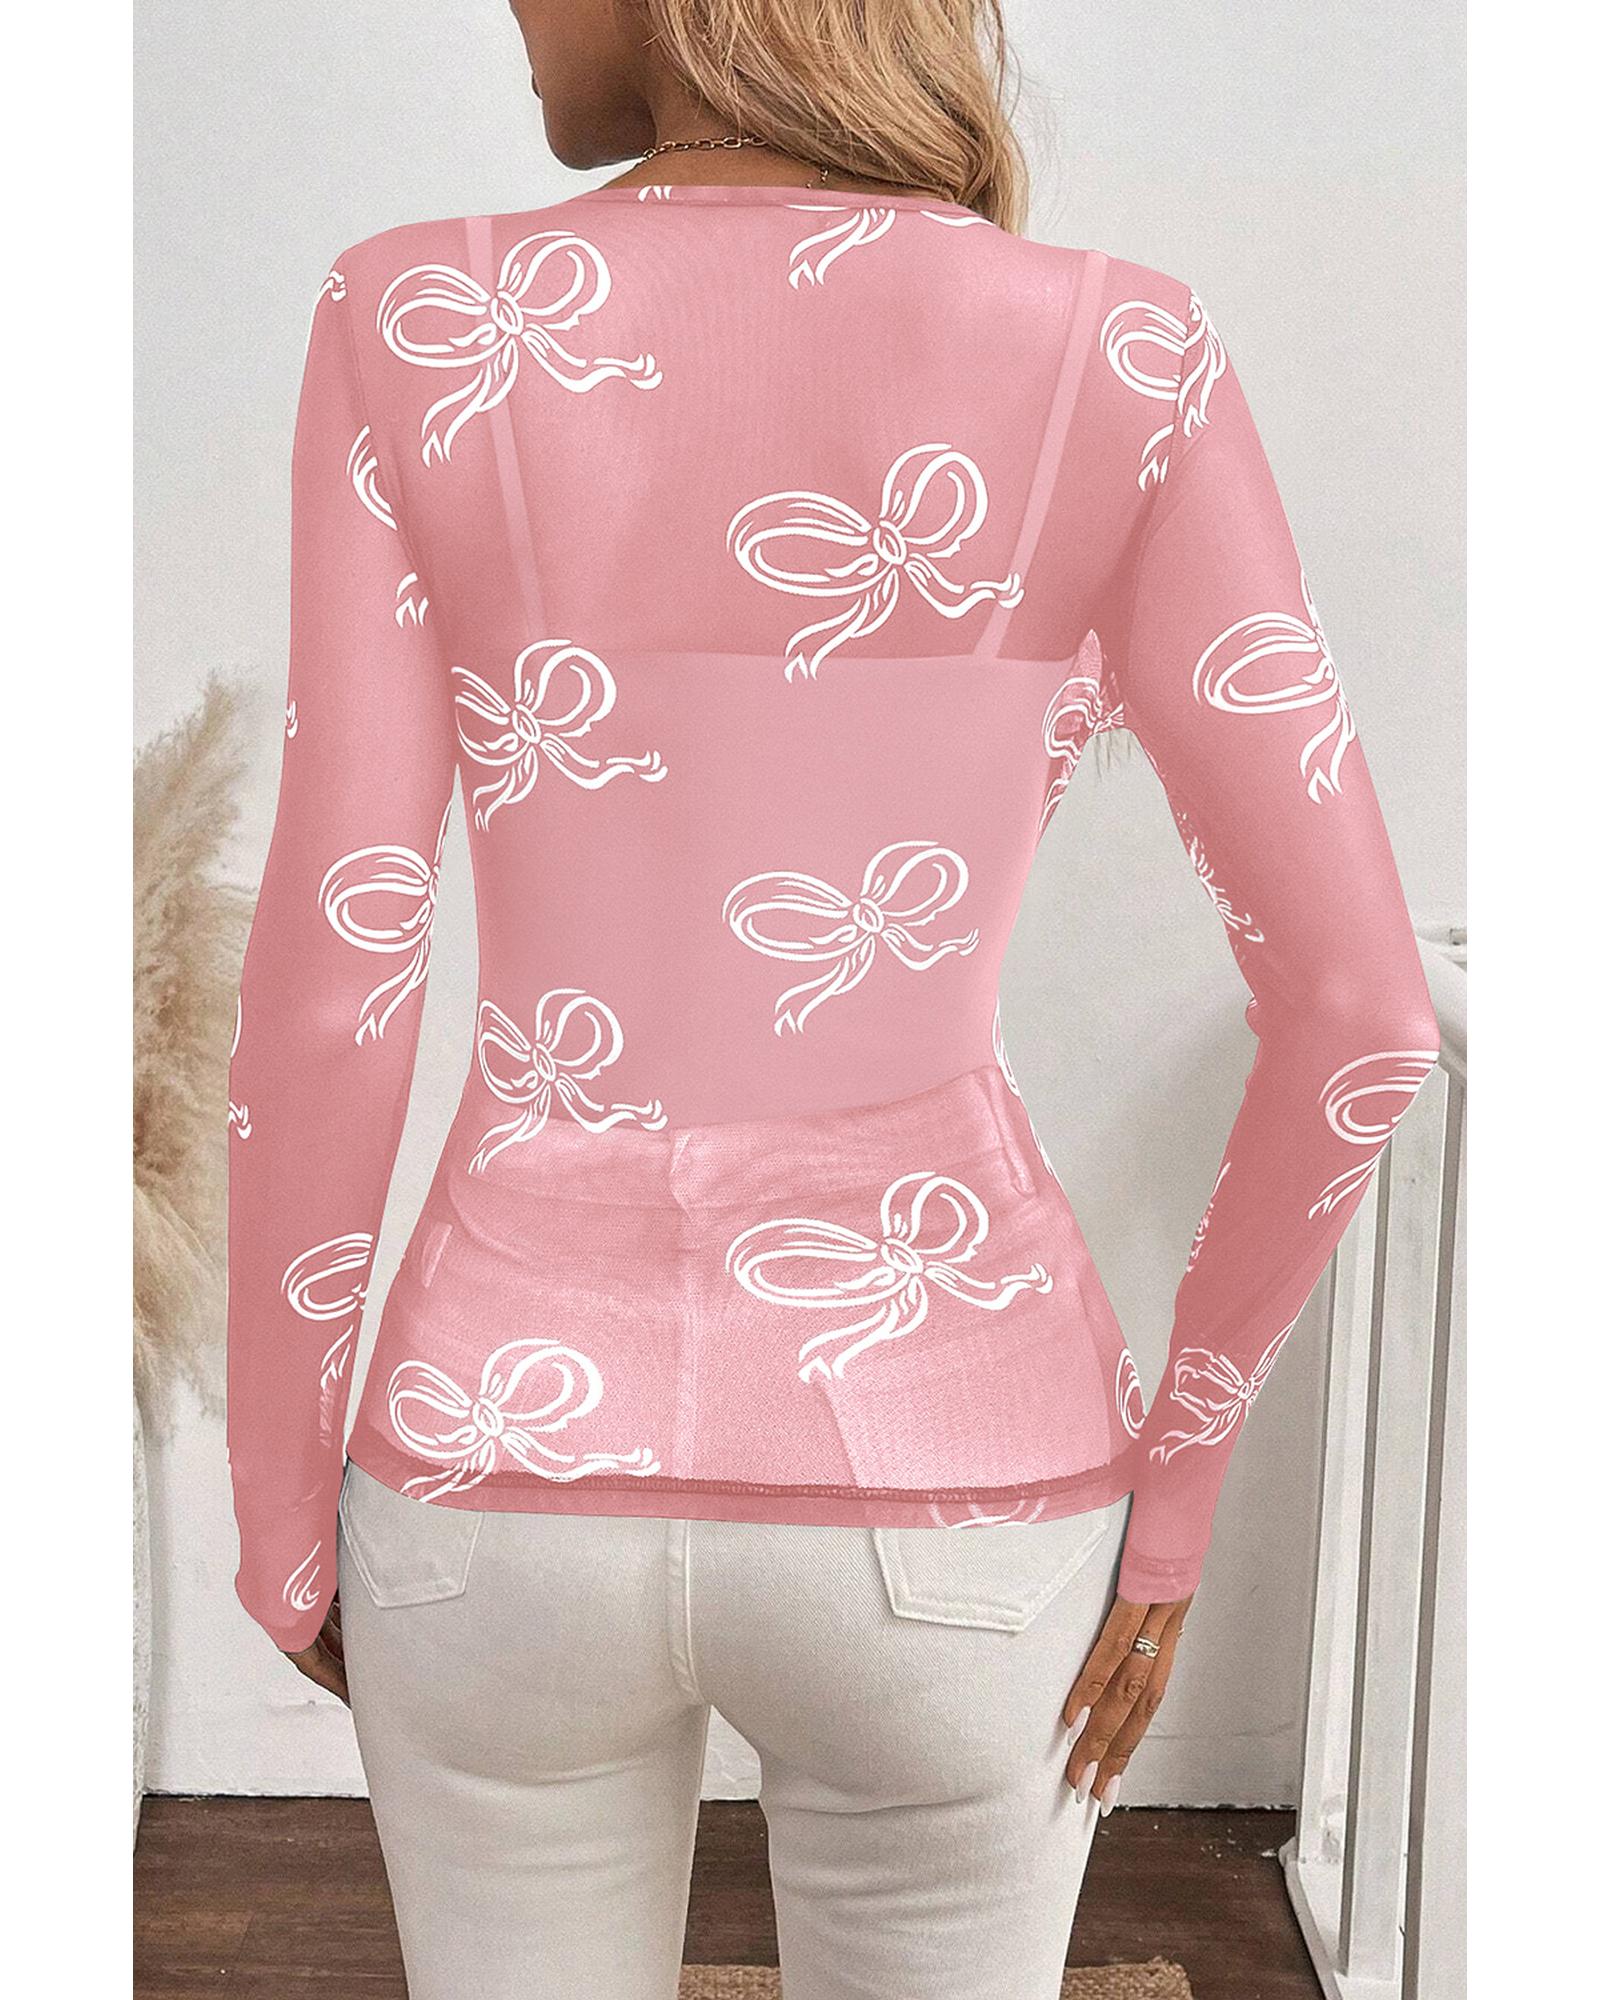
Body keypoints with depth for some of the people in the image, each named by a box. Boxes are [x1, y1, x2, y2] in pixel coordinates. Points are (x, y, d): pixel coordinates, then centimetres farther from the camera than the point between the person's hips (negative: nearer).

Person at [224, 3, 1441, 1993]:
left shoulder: (415, 327, -10)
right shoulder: (1121, 365, -9)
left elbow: (330, 975, -12)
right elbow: (1356, 1013, -12)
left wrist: (279, 1505, 3)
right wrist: (1168, 1491, 3)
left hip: (522, 1477, 1)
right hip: (929, 1506, 0)